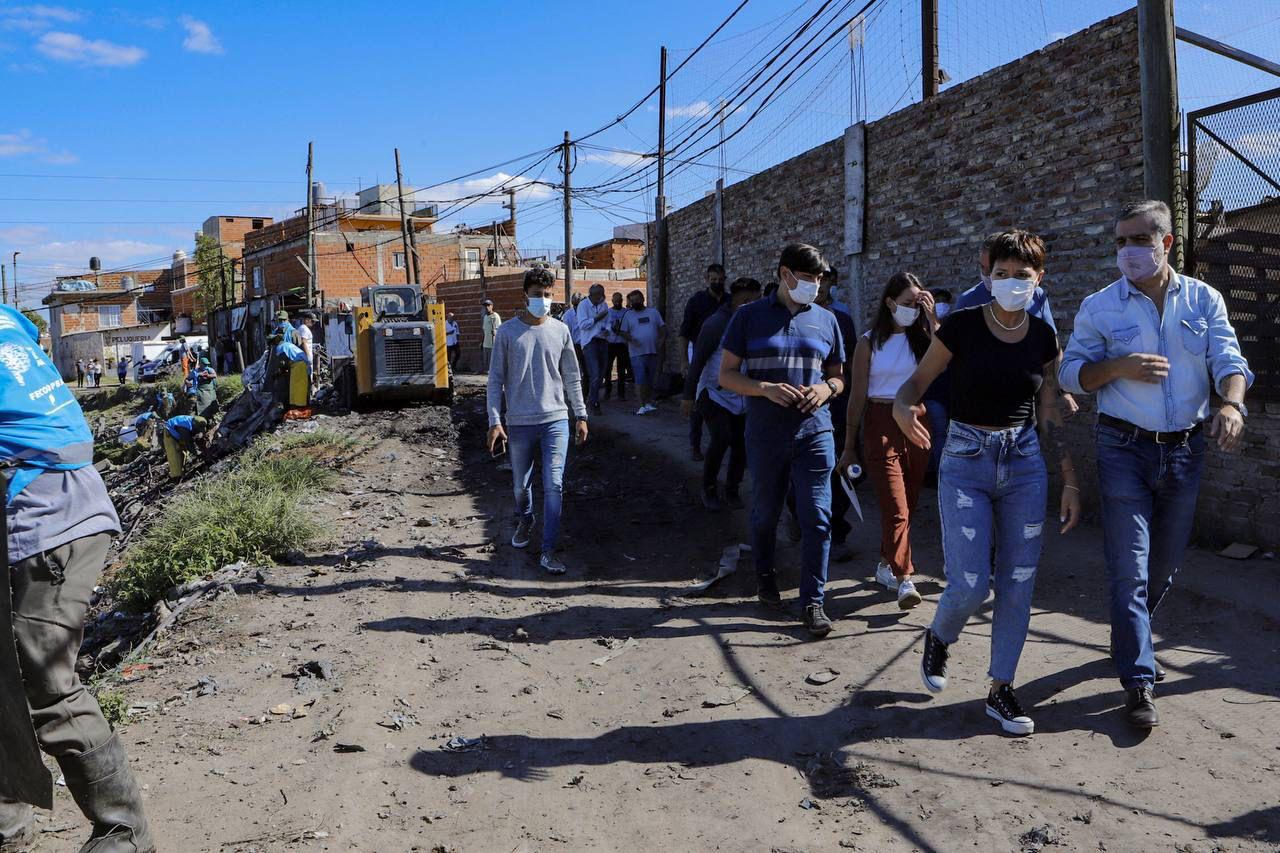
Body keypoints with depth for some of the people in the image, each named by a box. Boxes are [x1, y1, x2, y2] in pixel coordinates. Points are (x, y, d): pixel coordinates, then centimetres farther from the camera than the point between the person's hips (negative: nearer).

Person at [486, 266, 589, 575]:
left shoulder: (560, 331, 4)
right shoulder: (507, 332, -1)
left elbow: (572, 377, 11)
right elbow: (496, 379, 0)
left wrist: (580, 415, 9)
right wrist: (494, 421, -5)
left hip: (556, 420, 0)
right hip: (519, 422, 0)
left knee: (554, 485, -7)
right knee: (521, 484, 14)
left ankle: (548, 551, -2)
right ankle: (524, 521, 45)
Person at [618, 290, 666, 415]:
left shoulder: (653, 312, 11)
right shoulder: (628, 315, 7)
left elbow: (662, 327, 12)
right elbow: (623, 332, 3)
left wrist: (662, 339, -6)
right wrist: (631, 339, -16)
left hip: (653, 351, 2)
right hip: (637, 353, -2)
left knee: (650, 379, 9)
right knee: (640, 380, -9)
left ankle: (649, 403, 19)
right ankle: (642, 405, -7)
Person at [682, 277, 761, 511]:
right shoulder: (717, 323, -13)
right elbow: (698, 360, -11)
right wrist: (688, 396, -11)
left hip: (742, 397, 5)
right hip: (715, 393, -5)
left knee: (740, 444, 2)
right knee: (721, 438, -19)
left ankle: (732, 491, 23)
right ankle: (709, 489, 3)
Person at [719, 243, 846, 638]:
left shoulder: (826, 320, 9)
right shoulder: (750, 316, 1)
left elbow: (839, 377, 16)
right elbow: (726, 375, 0)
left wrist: (826, 388, -8)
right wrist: (766, 388, -17)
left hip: (814, 432, 1)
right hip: (765, 435, -1)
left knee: (817, 517, -5)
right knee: (765, 513, 14)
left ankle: (812, 601, 4)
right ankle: (765, 575, 39)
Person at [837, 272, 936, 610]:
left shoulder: (921, 336, 8)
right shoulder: (870, 342, 1)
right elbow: (858, 396, 1)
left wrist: (931, 318, -9)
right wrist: (849, 447, 1)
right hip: (882, 423, -4)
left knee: (907, 505, 11)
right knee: (896, 506, -11)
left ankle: (886, 565, 28)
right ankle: (904, 579, -9)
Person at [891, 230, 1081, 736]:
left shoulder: (1043, 337, 4)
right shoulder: (962, 326, -6)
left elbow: (1049, 419, 9)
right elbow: (918, 379, -1)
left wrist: (1070, 481, 8)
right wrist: (903, 408, -25)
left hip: (1024, 465, 4)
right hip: (965, 463, -3)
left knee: (1017, 585, 5)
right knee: (969, 586, -8)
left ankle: (1000, 690, 21)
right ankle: (939, 637, 27)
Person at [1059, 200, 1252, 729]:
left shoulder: (1204, 299, 4)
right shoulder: (1099, 306, -1)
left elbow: (1229, 361, -3)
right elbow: (1071, 373, 0)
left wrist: (1232, 404, -24)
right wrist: (1119, 367, -19)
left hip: (1185, 449, 3)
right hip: (1124, 449, -3)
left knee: (1166, 563, 15)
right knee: (1130, 567, -5)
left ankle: (1131, 637, 39)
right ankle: (1138, 681, 2)